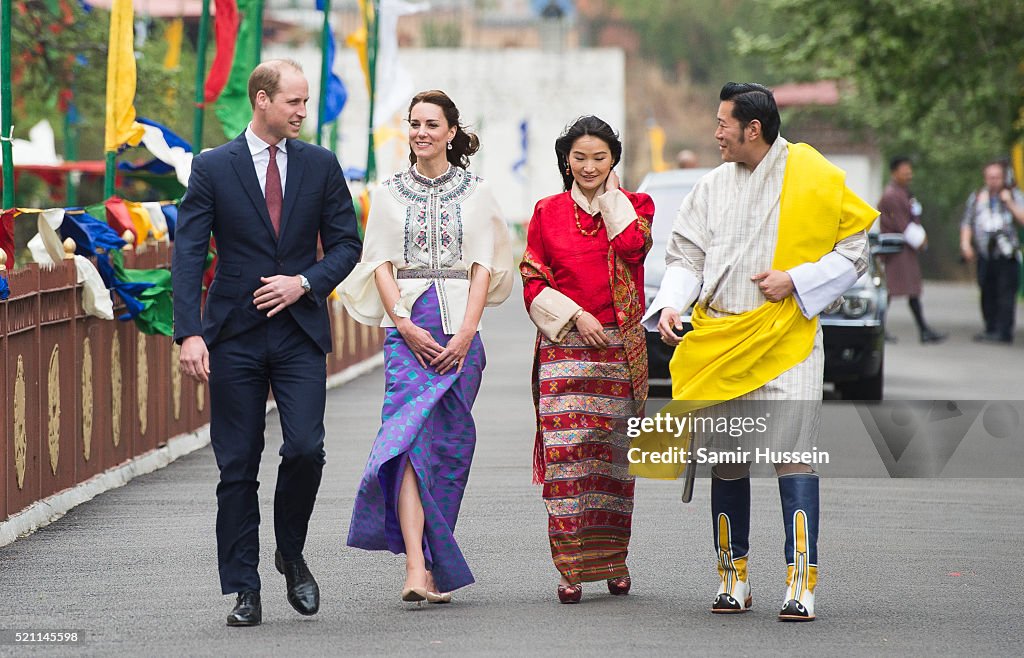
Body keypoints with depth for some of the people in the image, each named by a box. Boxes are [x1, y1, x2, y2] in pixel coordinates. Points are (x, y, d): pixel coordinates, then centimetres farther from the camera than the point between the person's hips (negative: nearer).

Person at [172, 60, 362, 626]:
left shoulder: (320, 165, 7)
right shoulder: (212, 168, 0)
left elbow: (345, 242, 10)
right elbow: (188, 255, -4)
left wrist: (305, 282, -9)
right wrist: (189, 333, -15)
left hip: (300, 332, 1)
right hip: (235, 335, -1)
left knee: (306, 448, -12)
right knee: (237, 467, 0)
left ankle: (291, 554, 14)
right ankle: (244, 590, 7)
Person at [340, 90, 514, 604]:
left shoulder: (477, 193, 9)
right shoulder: (389, 194, 11)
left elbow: (483, 267, 3)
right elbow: (381, 265, 6)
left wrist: (465, 333, -8)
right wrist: (404, 324, -8)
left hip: (461, 330, 1)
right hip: (406, 327, -1)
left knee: (448, 446, 2)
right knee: (409, 436, -17)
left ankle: (435, 567, 12)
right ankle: (415, 567, -27)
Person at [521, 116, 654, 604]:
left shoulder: (634, 205, 10)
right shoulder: (548, 212, 10)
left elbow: (632, 245, -12)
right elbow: (533, 283, 6)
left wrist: (611, 196, -2)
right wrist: (575, 316, -7)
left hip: (618, 347, 0)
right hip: (563, 345, 0)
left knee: (613, 452, 1)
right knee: (565, 453, -10)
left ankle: (613, 560, 14)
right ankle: (571, 568, -9)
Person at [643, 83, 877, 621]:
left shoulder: (815, 179, -1)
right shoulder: (712, 187, 12)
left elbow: (853, 254, 2)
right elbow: (686, 255, 14)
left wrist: (795, 280, -12)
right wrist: (671, 304, -6)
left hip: (786, 341, -4)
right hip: (718, 341, 4)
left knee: (791, 455, -14)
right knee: (725, 460, 6)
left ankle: (801, 582, -12)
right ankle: (733, 578, 16)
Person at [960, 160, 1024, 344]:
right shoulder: (976, 197, 15)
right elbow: (967, 223, 16)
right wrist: (965, 244, 2)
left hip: (1007, 255, -3)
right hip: (985, 254, 3)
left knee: (1005, 294, -9)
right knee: (987, 294, 5)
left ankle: (1004, 332, -9)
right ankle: (991, 330, 13)